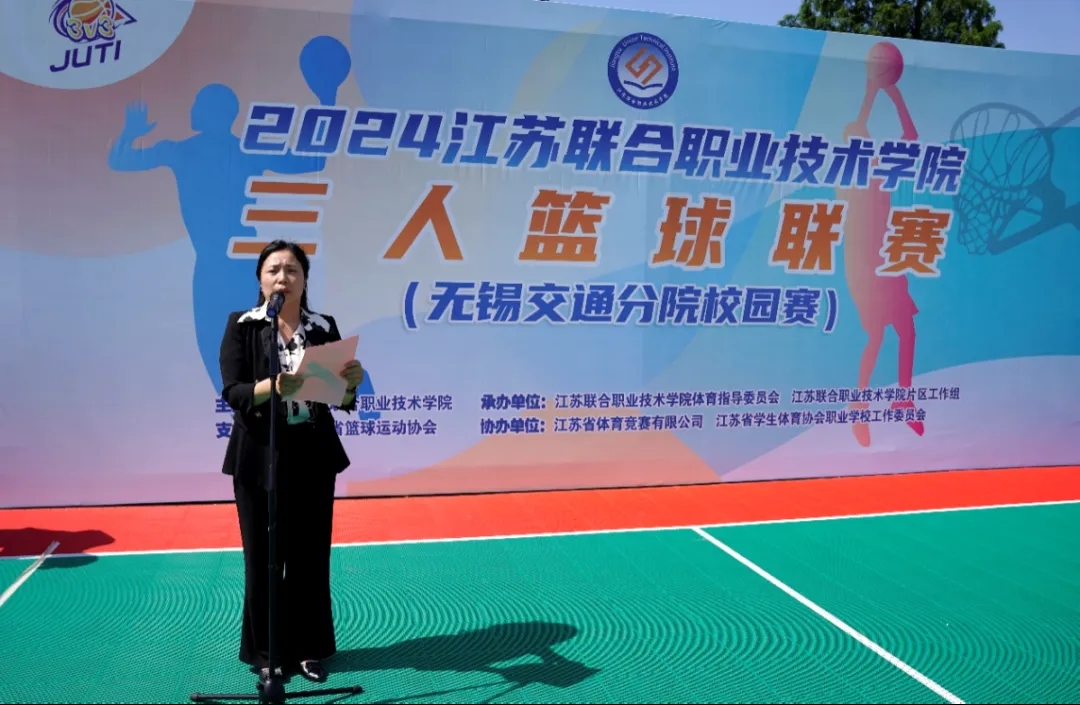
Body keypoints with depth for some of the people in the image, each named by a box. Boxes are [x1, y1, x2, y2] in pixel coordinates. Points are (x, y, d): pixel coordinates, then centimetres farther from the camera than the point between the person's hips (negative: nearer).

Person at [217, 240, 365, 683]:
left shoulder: (324, 328, 3)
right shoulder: (241, 326, -3)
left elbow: (341, 401, 2)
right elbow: (232, 392, -12)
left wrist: (349, 384, -21)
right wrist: (273, 387, -31)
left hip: (313, 457, 2)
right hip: (259, 458, -2)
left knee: (311, 555, 8)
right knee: (263, 556, 6)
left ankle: (308, 648, 22)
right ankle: (265, 651, 21)